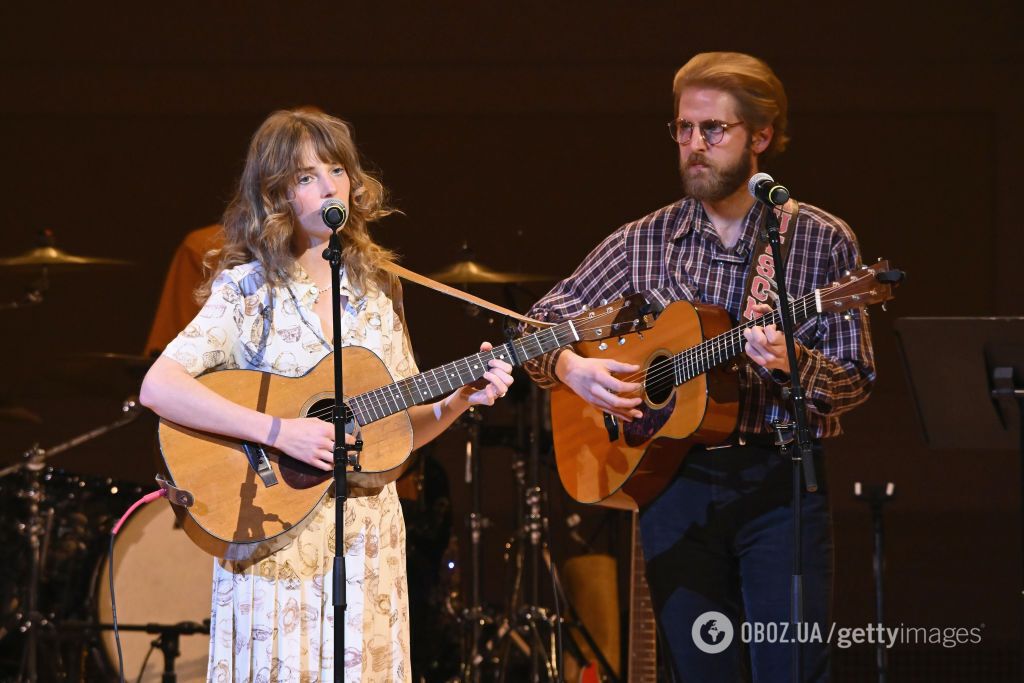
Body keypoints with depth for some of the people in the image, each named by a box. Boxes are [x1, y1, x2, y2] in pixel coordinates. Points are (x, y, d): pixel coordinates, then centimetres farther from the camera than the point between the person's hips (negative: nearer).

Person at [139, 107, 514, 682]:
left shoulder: (377, 290, 9)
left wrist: (458, 401, -6)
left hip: (369, 542, 4)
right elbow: (158, 387, -20)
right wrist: (279, 431, -25)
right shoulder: (248, 289, -6)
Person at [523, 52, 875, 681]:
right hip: (674, 481, 3)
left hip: (781, 481, -2)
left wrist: (790, 364, -21)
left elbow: (855, 382, -1)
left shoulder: (823, 241, 1)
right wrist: (571, 367, -11)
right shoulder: (644, 243, 8)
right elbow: (538, 327, 11)